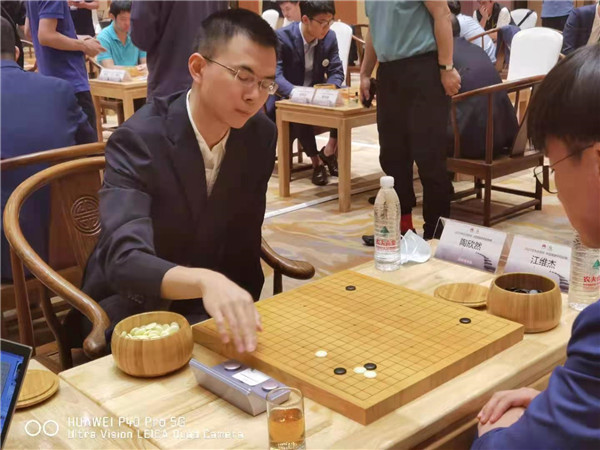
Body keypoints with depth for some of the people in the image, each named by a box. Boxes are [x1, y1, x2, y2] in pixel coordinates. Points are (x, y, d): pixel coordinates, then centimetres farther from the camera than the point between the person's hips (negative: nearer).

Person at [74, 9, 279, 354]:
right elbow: (125, 261, -36)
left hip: (209, 308, 5)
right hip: (133, 310, -4)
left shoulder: (261, 137, -7)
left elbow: (245, 237, 2)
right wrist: (205, 282, -53)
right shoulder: (137, 140, -23)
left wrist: (240, 306, -7)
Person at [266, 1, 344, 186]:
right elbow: (274, 75, -29)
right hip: (287, 98, -5)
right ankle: (316, 162, -19)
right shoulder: (281, 37, -19)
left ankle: (329, 151, -9)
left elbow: (336, 71, -1)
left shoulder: (330, 37, -3)